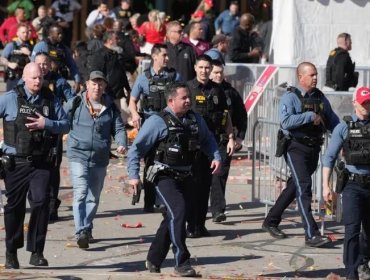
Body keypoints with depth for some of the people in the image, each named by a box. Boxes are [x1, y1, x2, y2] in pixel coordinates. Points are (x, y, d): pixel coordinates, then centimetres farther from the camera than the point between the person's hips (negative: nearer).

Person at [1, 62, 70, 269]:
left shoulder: (50, 100, 6)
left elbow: (66, 125, 6)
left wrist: (46, 124, -11)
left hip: (41, 163, 1)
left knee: (41, 202, -15)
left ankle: (37, 252, -8)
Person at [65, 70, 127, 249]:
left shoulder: (110, 107, 7)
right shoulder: (75, 104, -1)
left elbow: (119, 128, 7)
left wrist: (121, 144, -12)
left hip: (100, 159, 4)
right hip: (78, 155, -4)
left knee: (94, 197, 14)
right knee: (81, 193, -18)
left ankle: (87, 230, 30)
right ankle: (81, 232, -24)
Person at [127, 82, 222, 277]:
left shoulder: (195, 120, 7)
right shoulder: (158, 122, -11)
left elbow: (207, 140, 24)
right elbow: (136, 148, -9)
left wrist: (215, 157, 5)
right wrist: (134, 175, -16)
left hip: (183, 178, 7)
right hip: (164, 177, -7)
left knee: (173, 219, 14)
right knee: (178, 213, -21)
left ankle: (153, 260, 31)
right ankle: (182, 264, -18)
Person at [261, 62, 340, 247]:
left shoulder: (320, 97, 12)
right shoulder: (290, 97, -9)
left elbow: (332, 120, 15)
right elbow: (286, 121, -23)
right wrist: (311, 116, -19)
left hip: (313, 148, 7)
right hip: (296, 148, -7)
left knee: (295, 187, 16)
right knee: (304, 188, -14)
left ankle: (271, 222, 32)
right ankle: (311, 235, -19)